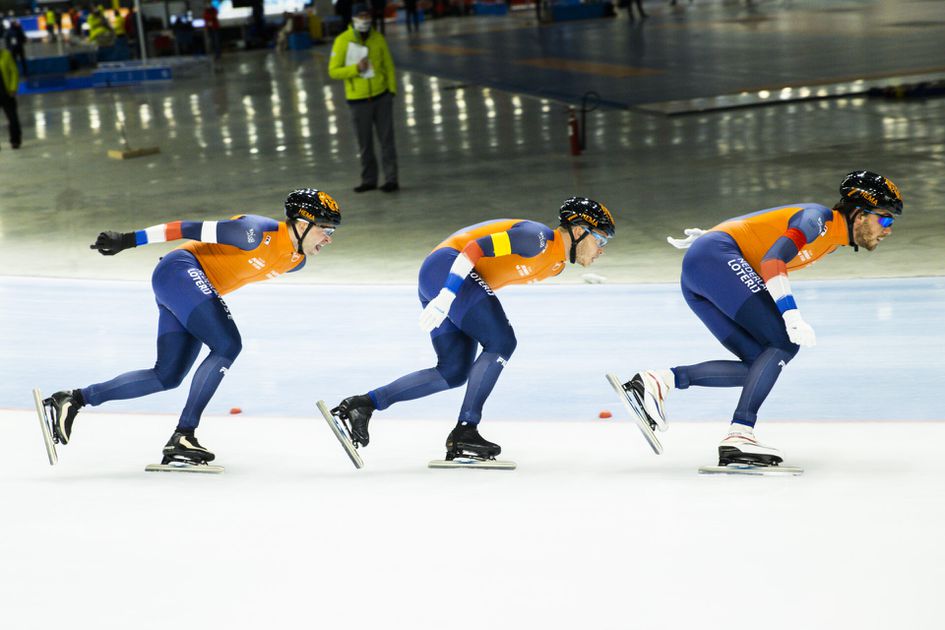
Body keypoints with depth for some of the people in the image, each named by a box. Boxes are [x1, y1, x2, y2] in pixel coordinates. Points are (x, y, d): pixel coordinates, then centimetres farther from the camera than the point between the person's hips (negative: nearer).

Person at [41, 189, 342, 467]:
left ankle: (74, 399, 11)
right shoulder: (261, 233, -20)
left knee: (167, 377, 7)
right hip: (181, 270, -10)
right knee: (227, 345, -22)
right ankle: (182, 436, -23)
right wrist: (128, 240, -21)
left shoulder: (296, 261, 7)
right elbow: (199, 229, -20)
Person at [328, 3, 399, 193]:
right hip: (358, 100, -1)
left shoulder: (378, 38, 0)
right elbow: (333, 71, -9)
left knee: (386, 139, -1)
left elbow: (388, 66, 7)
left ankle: (391, 179, 1)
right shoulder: (342, 41, -9)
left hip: (382, 97, 1)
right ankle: (369, 180, 21)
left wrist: (392, 90, -2)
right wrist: (356, 68, -22)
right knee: (365, 143, 7)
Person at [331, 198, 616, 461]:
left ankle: (363, 404, 8)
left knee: (454, 373, 8)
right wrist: (447, 295, -30)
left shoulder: (556, 265, 14)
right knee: (501, 343, -16)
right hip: (446, 269, -10)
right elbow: (476, 246, -24)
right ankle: (464, 432, -16)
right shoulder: (538, 238, -17)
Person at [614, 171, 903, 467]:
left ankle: (660, 380, -6)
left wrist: (711, 237, 32)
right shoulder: (820, 218, -9)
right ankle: (738, 436, -22)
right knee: (784, 344, -15)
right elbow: (771, 260, -23)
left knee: (759, 365, 1)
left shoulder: (829, 236, 19)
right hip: (715, 257, -10)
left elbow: (758, 227, 28)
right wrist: (792, 315, -31)